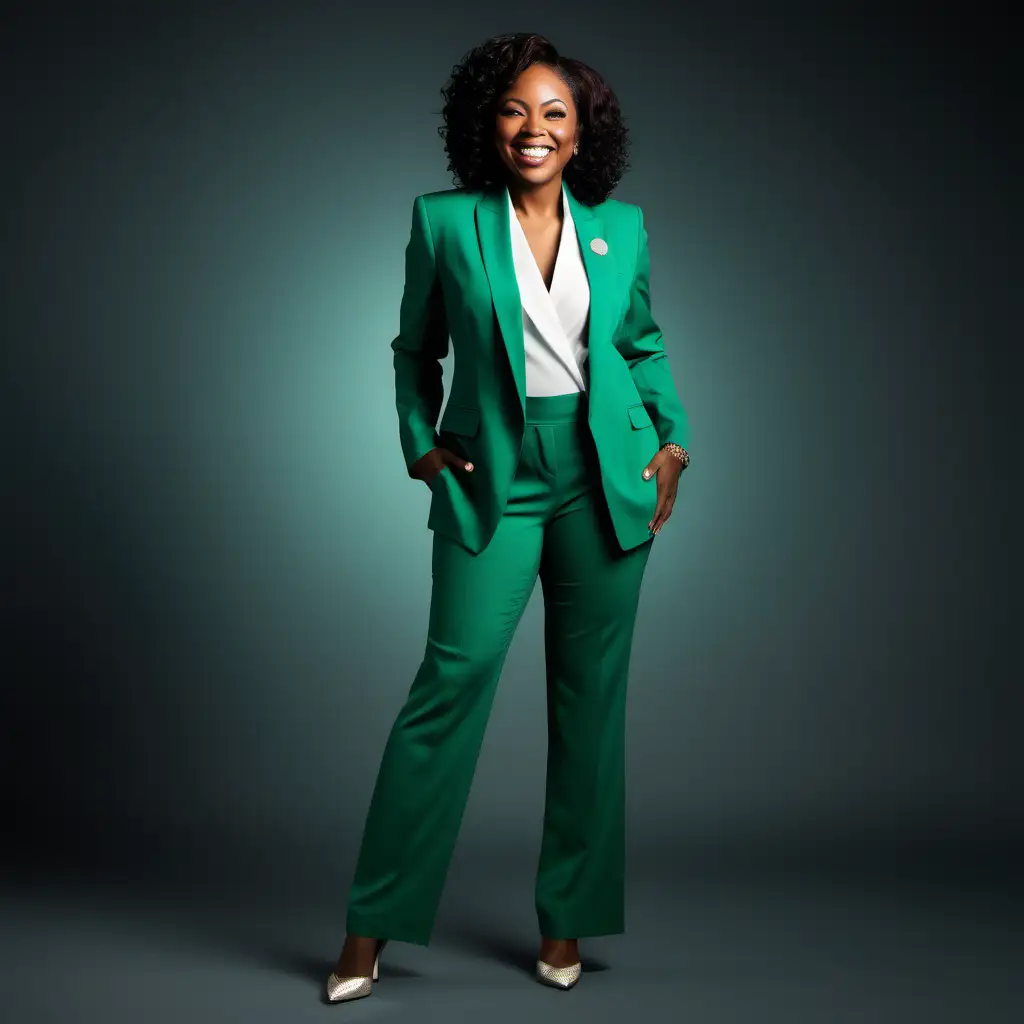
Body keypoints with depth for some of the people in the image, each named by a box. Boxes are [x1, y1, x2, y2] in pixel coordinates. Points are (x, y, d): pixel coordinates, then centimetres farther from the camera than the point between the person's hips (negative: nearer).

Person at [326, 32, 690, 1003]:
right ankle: (373, 924, 3)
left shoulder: (622, 227, 7)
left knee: (591, 695, 6)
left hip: (604, 478, 3)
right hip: (494, 479, -2)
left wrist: (673, 440, 9)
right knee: (452, 678, -9)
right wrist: (420, 444, 0)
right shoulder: (444, 222, 2)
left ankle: (567, 919, 20)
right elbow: (415, 349, 12)